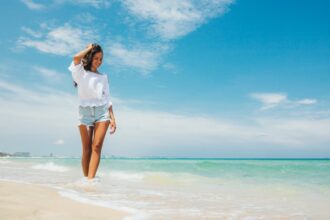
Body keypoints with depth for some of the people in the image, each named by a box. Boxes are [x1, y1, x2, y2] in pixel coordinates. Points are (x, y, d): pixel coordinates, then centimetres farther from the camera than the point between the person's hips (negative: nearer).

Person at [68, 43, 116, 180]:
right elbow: (76, 58, -13)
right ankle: (85, 178, 5)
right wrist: (89, 48, 5)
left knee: (97, 146, -14)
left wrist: (112, 118, 7)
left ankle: (90, 179, -21)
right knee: (86, 149, -3)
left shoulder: (103, 77, 19)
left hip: (102, 112, 2)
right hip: (85, 112, -2)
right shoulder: (81, 73, 9)